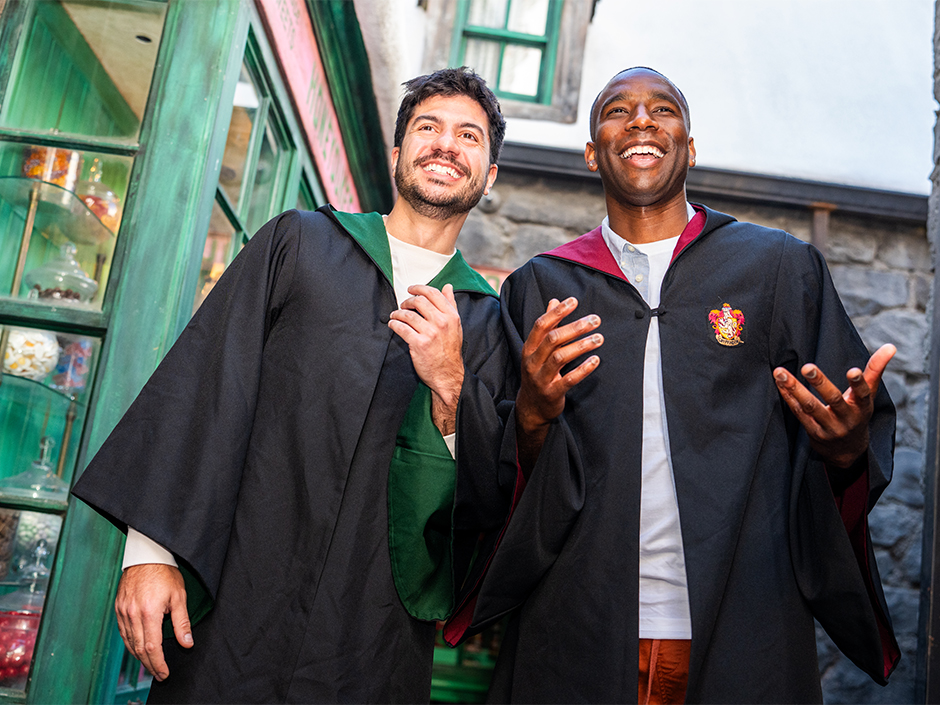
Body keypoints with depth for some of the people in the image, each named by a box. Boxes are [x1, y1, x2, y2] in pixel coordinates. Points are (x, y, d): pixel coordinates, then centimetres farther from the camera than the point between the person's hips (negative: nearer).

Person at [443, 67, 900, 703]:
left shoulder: (781, 268, 3)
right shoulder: (542, 289, 5)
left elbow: (866, 442, 2)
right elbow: (508, 483, 3)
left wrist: (847, 446, -20)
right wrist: (533, 414, -18)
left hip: (742, 638, 0)